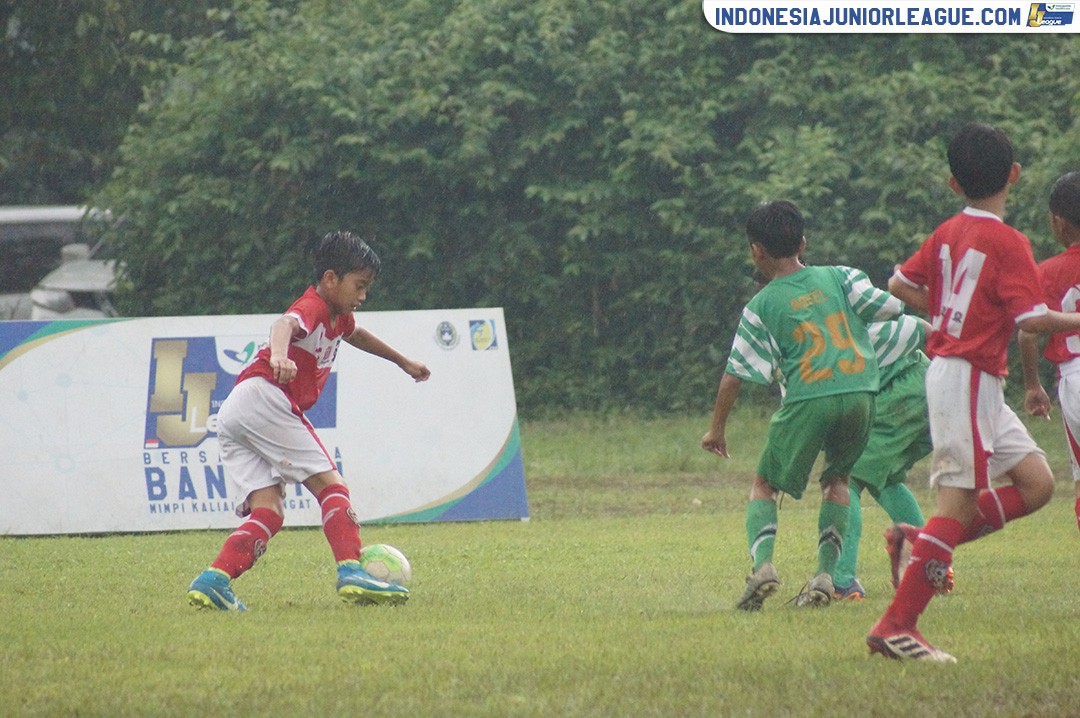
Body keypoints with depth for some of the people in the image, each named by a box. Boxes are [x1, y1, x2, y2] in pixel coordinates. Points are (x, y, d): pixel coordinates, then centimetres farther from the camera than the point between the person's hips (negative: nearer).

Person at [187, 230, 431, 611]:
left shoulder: (337, 317, 27)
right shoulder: (312, 308, -3)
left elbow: (357, 335, 52)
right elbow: (284, 324, -28)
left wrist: (404, 362, 65)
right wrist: (279, 355, -51)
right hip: (264, 398, -9)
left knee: (268, 511, -1)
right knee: (330, 485, -8)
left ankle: (213, 581, -17)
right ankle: (351, 573, -18)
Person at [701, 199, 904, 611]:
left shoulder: (761, 307, 7)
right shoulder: (839, 278, 12)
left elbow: (734, 375, 6)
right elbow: (891, 307, 6)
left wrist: (717, 429, 16)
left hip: (808, 400, -3)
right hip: (860, 393, 3)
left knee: (765, 484, 13)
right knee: (837, 479, 24)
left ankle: (762, 563, -13)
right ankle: (826, 575, 8)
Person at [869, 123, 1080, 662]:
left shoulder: (947, 233, 9)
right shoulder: (1007, 243, -14)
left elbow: (900, 284, 18)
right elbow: (1033, 319, -19)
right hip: (968, 377, -9)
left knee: (1036, 483, 9)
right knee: (960, 501, -10)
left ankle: (927, 545, 7)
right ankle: (895, 626, -11)